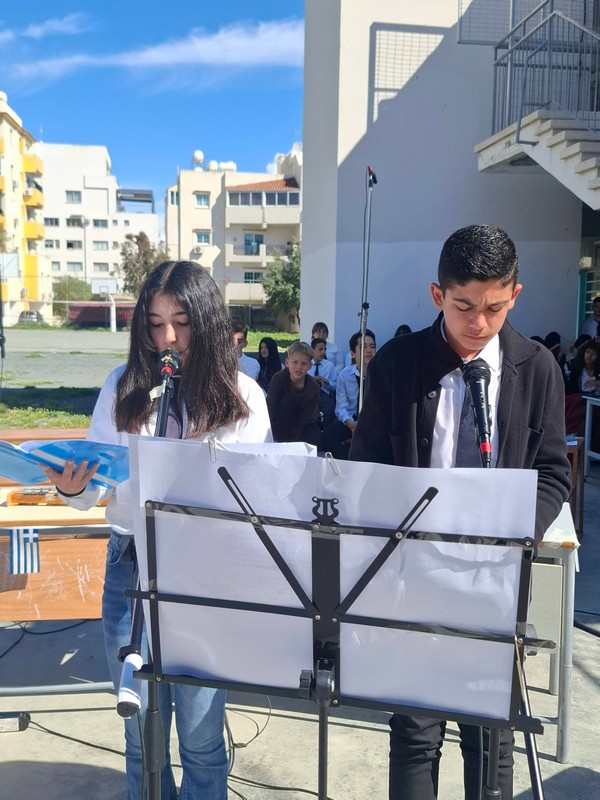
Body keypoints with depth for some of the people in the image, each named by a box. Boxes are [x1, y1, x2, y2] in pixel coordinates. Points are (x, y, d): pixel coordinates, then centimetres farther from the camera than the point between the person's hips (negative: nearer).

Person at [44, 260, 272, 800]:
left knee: (201, 737, 9)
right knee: (141, 734, 17)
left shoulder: (242, 396, -3)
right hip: (130, 568, 2)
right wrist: (72, 488, -16)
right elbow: (94, 489, 5)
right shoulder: (123, 387, 2)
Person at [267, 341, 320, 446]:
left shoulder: (313, 386, -21)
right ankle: (282, 441, -19)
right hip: (280, 425, -1)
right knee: (287, 400, -29)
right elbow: (270, 409, -28)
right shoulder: (278, 378, -26)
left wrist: (290, 443, -27)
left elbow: (306, 419, -19)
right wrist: (272, 441, -35)